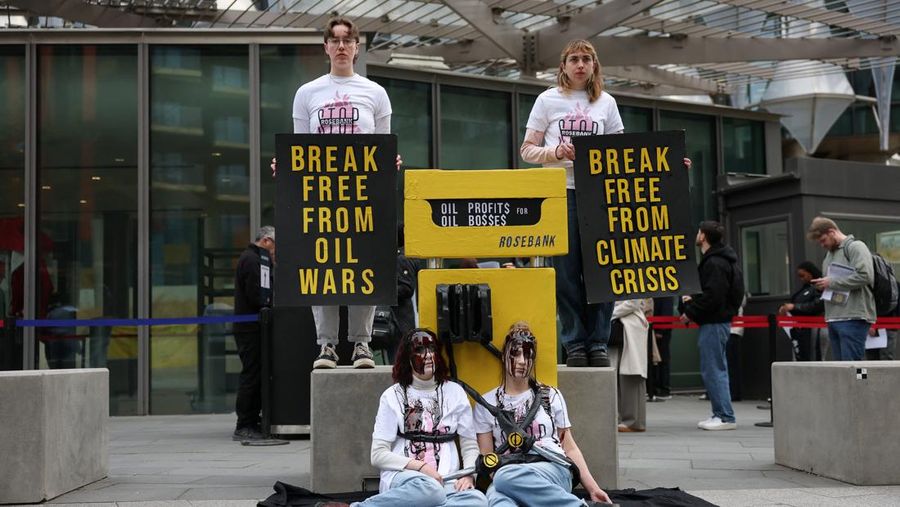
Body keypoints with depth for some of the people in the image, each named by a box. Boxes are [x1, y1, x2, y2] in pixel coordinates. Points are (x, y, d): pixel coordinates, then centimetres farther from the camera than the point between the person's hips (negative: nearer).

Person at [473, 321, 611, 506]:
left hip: (554, 469, 0)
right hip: (507, 472, 1)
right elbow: (486, 457, 12)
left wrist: (593, 489, 5)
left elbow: (570, 448, 17)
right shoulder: (486, 403, 16)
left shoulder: (551, 396, 16)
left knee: (506, 476, -38)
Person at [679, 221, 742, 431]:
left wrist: (691, 313, -14)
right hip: (718, 320, 11)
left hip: (714, 323, -11)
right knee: (716, 369, 13)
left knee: (713, 370, -8)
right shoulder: (717, 260, 16)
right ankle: (721, 414, 17)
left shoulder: (714, 263, -16)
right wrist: (693, 300, 15)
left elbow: (713, 296, -23)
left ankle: (725, 417, -6)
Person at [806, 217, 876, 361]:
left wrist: (831, 282, -13)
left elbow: (865, 276, -18)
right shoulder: (829, 253, 21)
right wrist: (822, 285, 7)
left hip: (853, 318, -8)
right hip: (833, 319, 8)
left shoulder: (855, 247, -5)